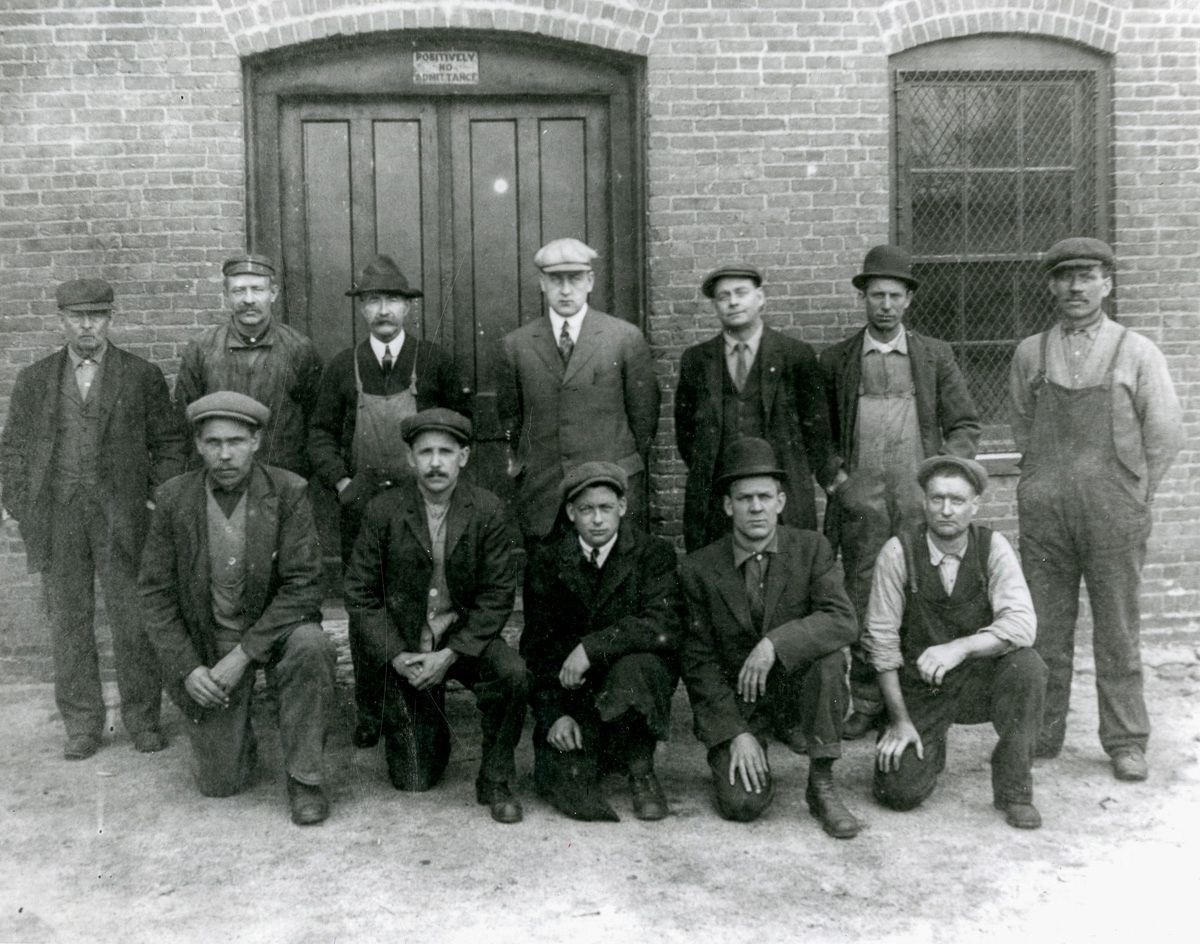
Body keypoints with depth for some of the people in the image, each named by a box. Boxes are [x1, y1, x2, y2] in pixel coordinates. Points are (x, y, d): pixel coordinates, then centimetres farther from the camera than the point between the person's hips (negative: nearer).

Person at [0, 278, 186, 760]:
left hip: (122, 516, -2)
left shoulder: (143, 376, 6)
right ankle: (81, 723, 17)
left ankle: (142, 717, 14)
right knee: (68, 621, 6)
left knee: (134, 621, 1)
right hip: (55, 518, 2)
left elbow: (168, 443, 6)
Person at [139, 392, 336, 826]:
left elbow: (302, 585, -15)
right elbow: (155, 591, -1)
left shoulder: (288, 492, -12)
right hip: (207, 639, 1)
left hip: (272, 628, -1)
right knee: (219, 784, -4)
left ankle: (304, 778, -17)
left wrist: (244, 654, -22)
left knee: (310, 645, -37)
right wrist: (186, 667, -11)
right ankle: (237, 739, 34)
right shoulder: (174, 499, -7)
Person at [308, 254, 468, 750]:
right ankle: (369, 711, 14)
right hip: (361, 504, 1)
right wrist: (341, 481, -5)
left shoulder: (435, 361, 4)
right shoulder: (342, 367, 7)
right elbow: (321, 432, 9)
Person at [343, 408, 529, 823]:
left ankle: (496, 781, -8)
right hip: (404, 646, 0)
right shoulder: (383, 511, -8)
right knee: (414, 780, -2)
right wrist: (396, 655, -14)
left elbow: (498, 594, -8)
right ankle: (431, 733, 37)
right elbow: (359, 592, -4)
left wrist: (451, 654, -18)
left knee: (513, 675, -33)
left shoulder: (489, 512, -8)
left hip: (466, 636, 0)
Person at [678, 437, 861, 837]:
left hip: (794, 686, 1)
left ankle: (821, 785, -16)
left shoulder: (811, 549, -6)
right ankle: (734, 758, 18)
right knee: (742, 804, -20)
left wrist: (775, 644, -33)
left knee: (827, 653, -31)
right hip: (733, 700, 0)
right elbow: (699, 661, -5)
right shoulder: (698, 569, -7)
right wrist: (736, 733, -14)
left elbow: (844, 621, -20)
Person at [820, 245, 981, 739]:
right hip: (860, 499, 0)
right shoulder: (836, 360, 9)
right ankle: (867, 703, 9)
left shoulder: (936, 356, 9)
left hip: (920, 499, 0)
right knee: (862, 605, 0)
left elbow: (965, 425, 11)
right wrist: (833, 471, 2)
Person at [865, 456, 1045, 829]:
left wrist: (960, 648, -38)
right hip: (919, 688, -1)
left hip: (980, 681, 1)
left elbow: (1021, 623, -21)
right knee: (900, 792, -16)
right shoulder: (899, 551, -12)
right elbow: (881, 638, -10)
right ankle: (928, 749, 22)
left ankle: (1014, 788, -10)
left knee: (1027, 665, -30)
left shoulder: (992, 547, -9)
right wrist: (900, 720, -11)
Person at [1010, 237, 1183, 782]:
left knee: (1117, 633, 4)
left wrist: (1132, 496, 4)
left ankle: (1126, 742, 14)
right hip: (1043, 511, 2)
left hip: (1114, 513, -2)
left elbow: (1166, 435, 3)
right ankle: (1040, 735, 17)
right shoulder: (1030, 354, 8)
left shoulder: (1136, 353, 1)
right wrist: (1041, 485, 12)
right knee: (1042, 630, 6)